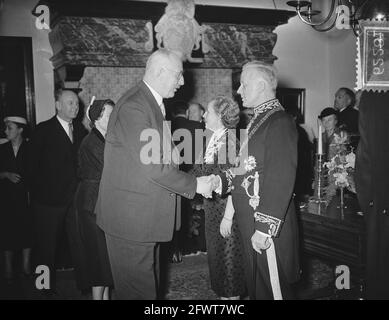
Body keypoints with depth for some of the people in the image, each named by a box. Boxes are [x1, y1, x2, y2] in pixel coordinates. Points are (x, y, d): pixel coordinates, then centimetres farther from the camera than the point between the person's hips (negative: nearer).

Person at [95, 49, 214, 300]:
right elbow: (151, 167, -23)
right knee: (139, 290, 2)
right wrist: (194, 185, -14)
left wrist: (196, 182, 6)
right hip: (131, 216, -10)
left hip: (149, 215, 10)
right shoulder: (133, 107, -19)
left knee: (150, 285, 20)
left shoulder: (156, 104, 13)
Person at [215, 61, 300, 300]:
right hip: (251, 221, 9)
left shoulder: (280, 123, -16)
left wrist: (265, 229, -22)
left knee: (273, 289, 5)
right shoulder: (258, 120, 14)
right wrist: (222, 180, 4)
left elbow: (281, 181, -22)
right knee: (255, 286, 20)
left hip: (270, 227, -9)